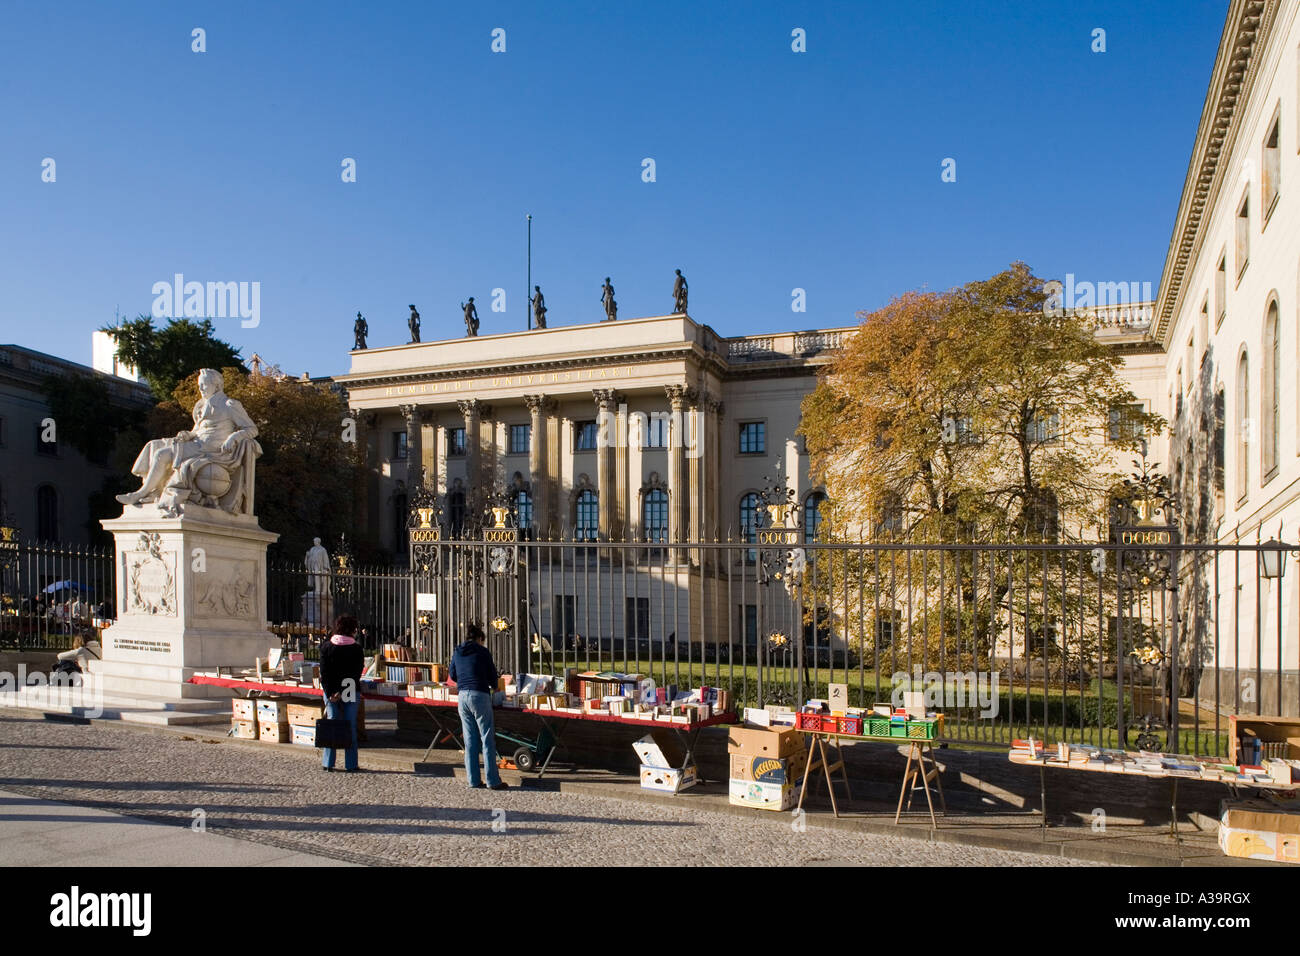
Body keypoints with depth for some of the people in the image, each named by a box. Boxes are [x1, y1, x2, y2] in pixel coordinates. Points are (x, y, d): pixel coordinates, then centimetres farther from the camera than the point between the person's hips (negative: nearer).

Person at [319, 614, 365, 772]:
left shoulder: (326, 647, 0)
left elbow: (323, 672, -4)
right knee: (350, 727, 3)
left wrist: (330, 693, -5)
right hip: (350, 692, -1)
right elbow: (357, 673, -9)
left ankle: (328, 763, 8)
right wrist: (342, 692, -11)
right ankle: (350, 765, 4)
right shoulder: (357, 649, -4)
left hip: (331, 691, 1)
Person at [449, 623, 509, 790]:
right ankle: (493, 781, -1)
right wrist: (494, 686, 25)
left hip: (462, 696, 5)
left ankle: (473, 780, 11)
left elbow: (452, 675, 23)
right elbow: (492, 675, 4)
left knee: (470, 740, 10)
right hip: (479, 695, -5)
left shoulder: (457, 653, 13)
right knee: (487, 739, -1)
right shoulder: (483, 652, -2)